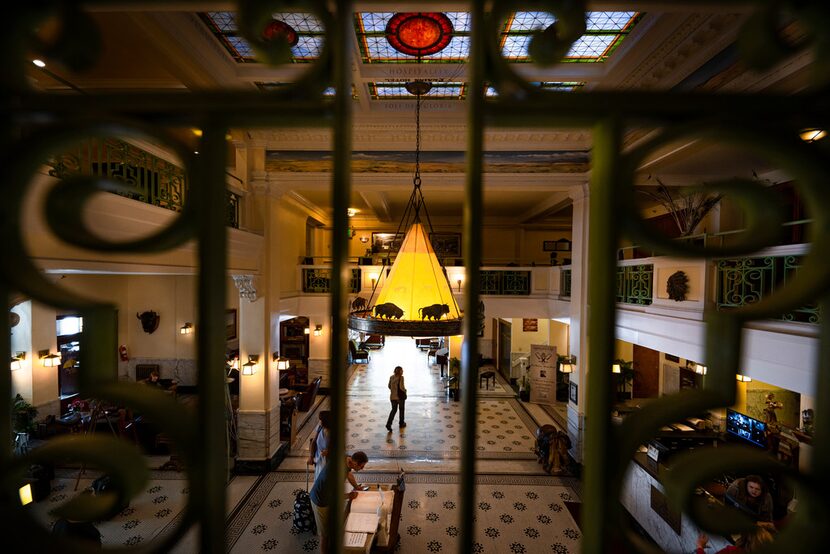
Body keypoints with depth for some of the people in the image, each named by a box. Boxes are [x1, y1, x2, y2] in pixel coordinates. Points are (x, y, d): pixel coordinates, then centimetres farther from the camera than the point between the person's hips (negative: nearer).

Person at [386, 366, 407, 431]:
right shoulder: (401, 377, -17)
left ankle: (388, 424, -2)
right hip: (400, 396, -5)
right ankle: (401, 423, 28)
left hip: (393, 396, 5)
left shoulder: (391, 377, 2)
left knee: (393, 410, 12)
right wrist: (405, 390, -3)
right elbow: (401, 387, -22)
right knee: (401, 409, 16)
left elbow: (389, 386, 7)